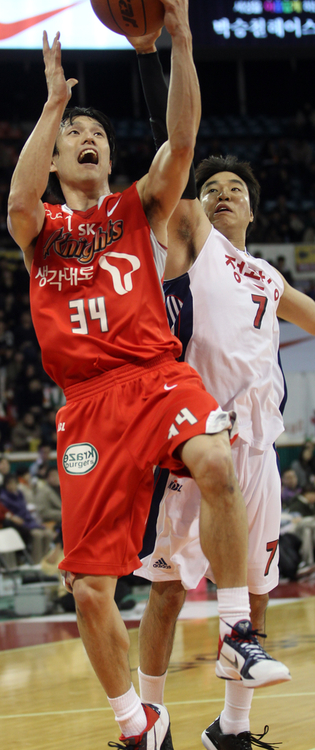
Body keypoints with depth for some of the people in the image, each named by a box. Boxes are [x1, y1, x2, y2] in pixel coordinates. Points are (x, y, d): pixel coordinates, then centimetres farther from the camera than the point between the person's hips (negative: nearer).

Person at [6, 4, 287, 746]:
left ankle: (238, 632, -18)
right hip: (88, 399, 1)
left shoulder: (138, 209, 17)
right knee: (89, 588, -3)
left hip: (158, 374, 0)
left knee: (216, 464, -35)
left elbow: (181, 142, -1)